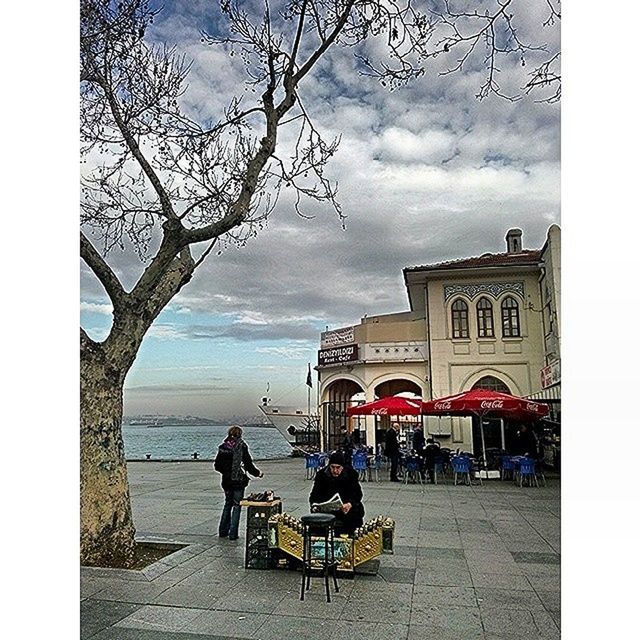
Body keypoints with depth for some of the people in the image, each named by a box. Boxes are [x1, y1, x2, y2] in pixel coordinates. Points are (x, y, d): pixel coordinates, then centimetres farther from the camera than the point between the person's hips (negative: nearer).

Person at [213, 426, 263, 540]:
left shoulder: (223, 447, 1)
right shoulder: (242, 446, -11)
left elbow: (217, 466, 4)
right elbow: (248, 464, -10)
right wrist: (258, 473, 4)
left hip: (226, 480, 4)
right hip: (239, 480, -4)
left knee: (228, 504, 20)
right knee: (236, 505, 4)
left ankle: (223, 531, 24)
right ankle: (233, 534, 4)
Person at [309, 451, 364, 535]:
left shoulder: (351, 474, -11)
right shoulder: (321, 474, -7)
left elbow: (357, 493, -16)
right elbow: (315, 494, -8)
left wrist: (350, 504, -38)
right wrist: (314, 504, -32)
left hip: (346, 506, 0)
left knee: (358, 510, -27)